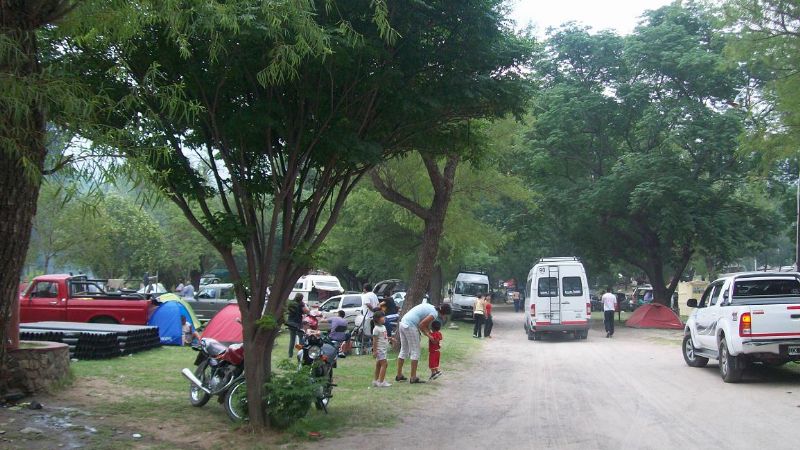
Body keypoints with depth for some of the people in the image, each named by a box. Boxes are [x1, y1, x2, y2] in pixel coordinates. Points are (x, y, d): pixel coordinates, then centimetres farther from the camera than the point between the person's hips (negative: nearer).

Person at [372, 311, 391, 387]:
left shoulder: (383, 327, 13)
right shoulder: (376, 329, -15)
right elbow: (374, 340, -17)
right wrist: (374, 351, -19)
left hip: (384, 349, 9)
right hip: (379, 349, -9)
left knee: (378, 365, 13)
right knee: (384, 364, -13)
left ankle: (375, 381, 20)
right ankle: (381, 382, -14)